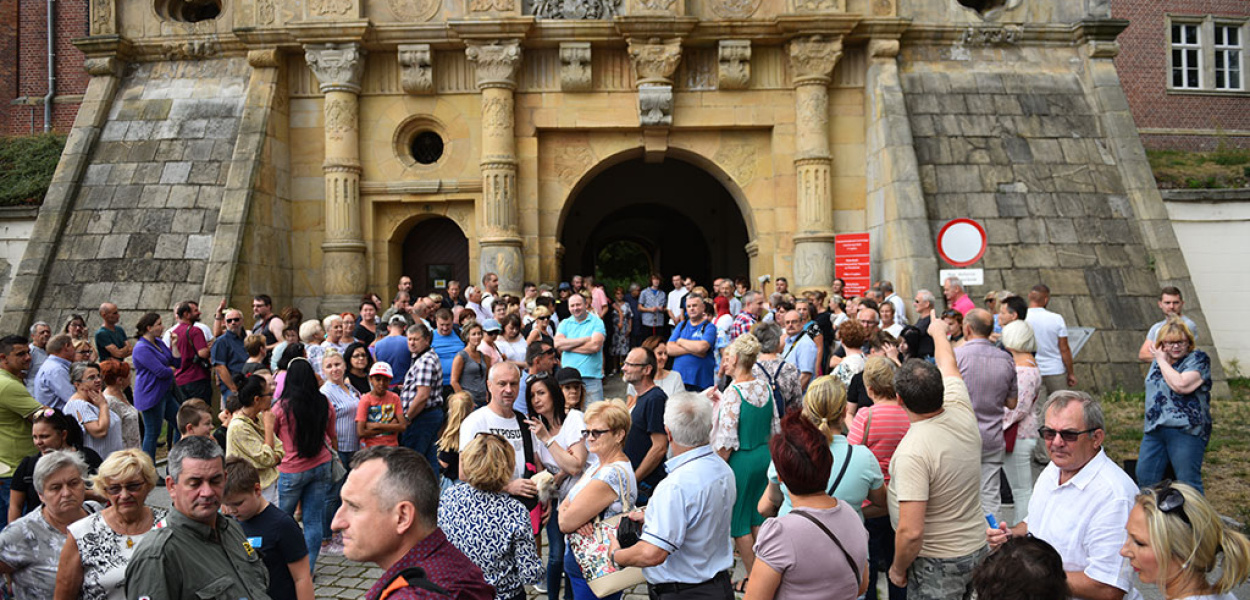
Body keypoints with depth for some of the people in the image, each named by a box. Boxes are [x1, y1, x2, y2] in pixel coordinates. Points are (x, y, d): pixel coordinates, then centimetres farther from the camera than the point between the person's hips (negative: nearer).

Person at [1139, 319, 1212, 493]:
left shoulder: (1199, 359, -3)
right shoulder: (1158, 361, 18)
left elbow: (1181, 385, -19)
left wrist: (1162, 361, -10)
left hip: (1186, 431, -7)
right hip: (1154, 430, 7)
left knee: (1188, 483, -5)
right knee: (1144, 477, 6)